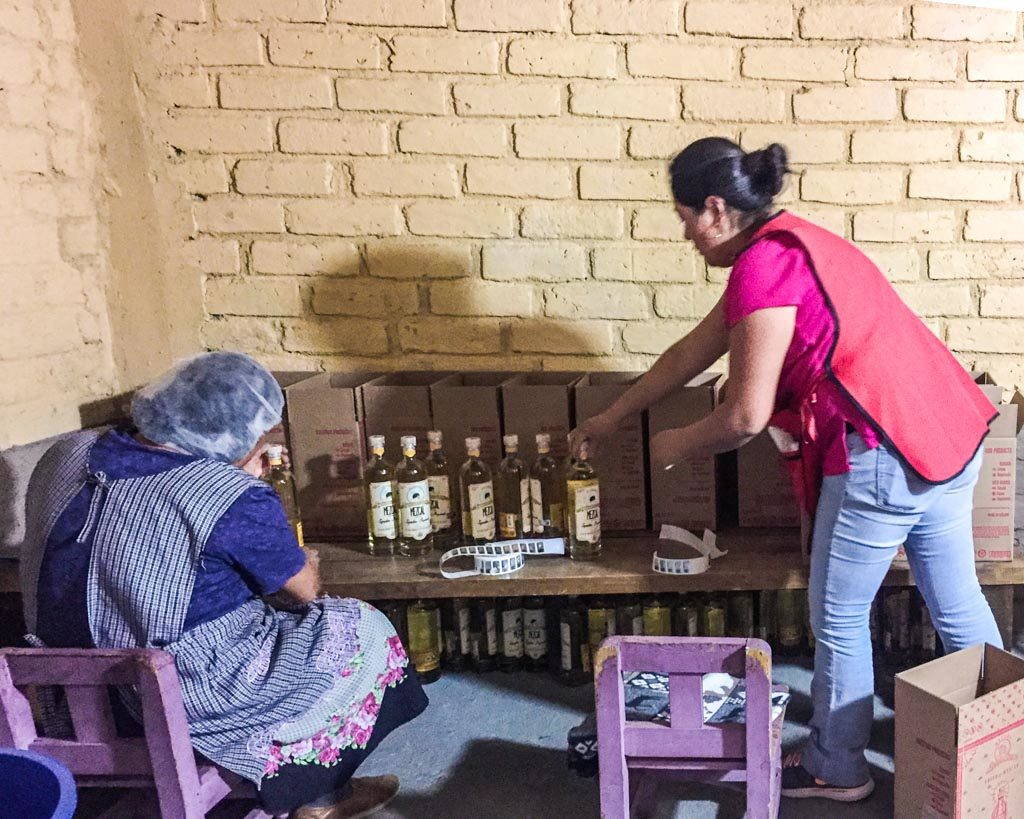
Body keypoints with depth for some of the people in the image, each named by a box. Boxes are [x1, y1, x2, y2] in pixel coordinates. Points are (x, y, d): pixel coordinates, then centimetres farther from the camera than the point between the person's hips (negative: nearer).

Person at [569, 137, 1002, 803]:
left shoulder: (763, 265, -15)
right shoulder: (789, 246, 16)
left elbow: (745, 417, -17)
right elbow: (692, 353, 21)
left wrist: (676, 445, 4)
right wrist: (614, 416, 27)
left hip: (882, 455, -10)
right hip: (948, 436, 10)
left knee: (839, 620, 10)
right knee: (960, 608, 21)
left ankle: (837, 769, 29)